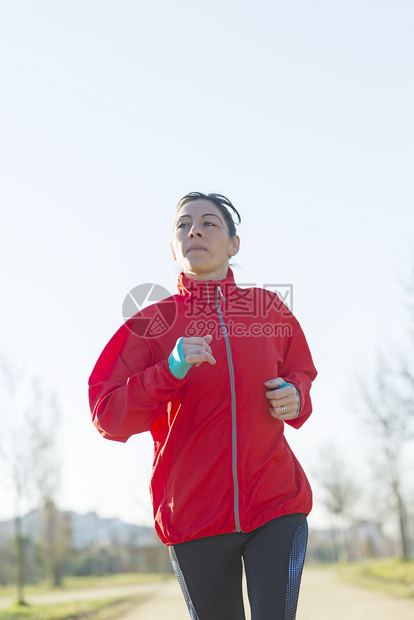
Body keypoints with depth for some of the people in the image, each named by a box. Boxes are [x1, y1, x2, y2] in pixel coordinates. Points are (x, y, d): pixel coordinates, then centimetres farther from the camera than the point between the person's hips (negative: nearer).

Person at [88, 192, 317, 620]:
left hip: (277, 505, 0)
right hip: (194, 517, 0)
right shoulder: (152, 323, 0)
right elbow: (106, 416, -7)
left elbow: (301, 373, 21)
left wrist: (295, 397, -3)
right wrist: (171, 372, -22)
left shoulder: (269, 309, 5)